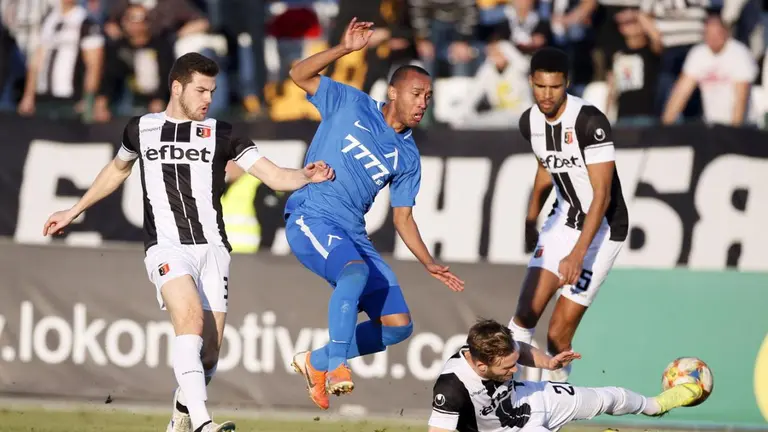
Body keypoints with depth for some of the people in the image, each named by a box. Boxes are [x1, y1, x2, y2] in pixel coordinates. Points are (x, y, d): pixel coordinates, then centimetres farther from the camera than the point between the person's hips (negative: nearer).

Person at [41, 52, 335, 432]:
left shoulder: (221, 134, 8)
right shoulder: (141, 129, 11)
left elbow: (274, 176, 1)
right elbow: (117, 169, 31)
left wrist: (307, 177, -20)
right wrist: (74, 211, 38)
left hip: (212, 247, 2)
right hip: (166, 248, -2)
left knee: (208, 350, -4)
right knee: (191, 318, -28)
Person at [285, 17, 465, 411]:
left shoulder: (407, 156, 12)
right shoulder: (350, 104, 2)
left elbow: (403, 218, 16)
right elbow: (300, 75, -4)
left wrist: (429, 265, 5)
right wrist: (345, 49, -17)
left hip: (353, 234, 6)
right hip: (311, 217, -6)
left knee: (398, 326, -2)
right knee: (356, 271, -37)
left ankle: (317, 362, 15)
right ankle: (337, 366, -31)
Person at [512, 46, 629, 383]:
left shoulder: (589, 122, -24)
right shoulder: (530, 122, -2)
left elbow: (602, 195, -25)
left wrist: (578, 254, -32)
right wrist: (530, 221, 28)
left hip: (601, 229, -6)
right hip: (563, 220, 6)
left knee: (558, 336, -9)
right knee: (525, 315, -7)